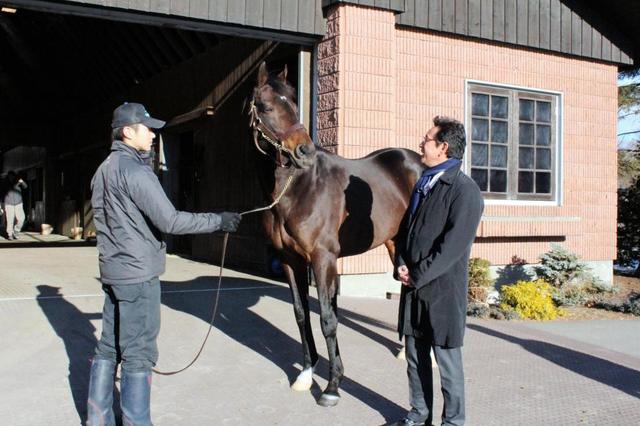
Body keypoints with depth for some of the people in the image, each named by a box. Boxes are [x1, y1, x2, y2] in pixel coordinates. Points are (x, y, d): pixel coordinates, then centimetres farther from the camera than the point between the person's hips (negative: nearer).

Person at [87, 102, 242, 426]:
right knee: (139, 354, -1)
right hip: (138, 273, -9)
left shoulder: (103, 170, 13)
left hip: (112, 271, 9)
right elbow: (170, 221, -23)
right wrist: (218, 221, -16)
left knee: (109, 347, 16)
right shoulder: (135, 171, -17)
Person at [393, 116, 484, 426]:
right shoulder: (422, 184, 13)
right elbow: (405, 228, 17)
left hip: (443, 289, -7)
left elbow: (454, 244, -18)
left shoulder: (464, 189, -12)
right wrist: (401, 265, 0)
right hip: (413, 286, 8)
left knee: (447, 360, 4)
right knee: (415, 355, 16)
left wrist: (417, 275, -16)